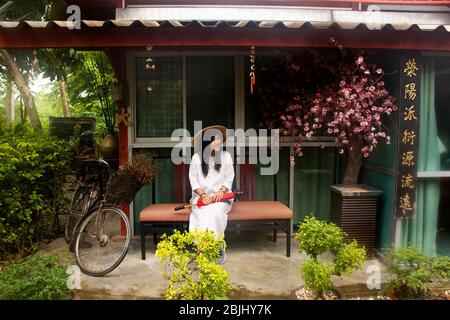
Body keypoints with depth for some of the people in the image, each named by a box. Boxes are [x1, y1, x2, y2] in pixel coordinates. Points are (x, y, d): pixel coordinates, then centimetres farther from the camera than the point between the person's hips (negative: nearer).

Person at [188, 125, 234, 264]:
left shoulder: (226, 156, 6)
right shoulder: (197, 157, 4)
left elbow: (229, 178, 6)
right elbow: (193, 180, 2)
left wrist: (221, 190, -14)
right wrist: (203, 194, -14)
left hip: (221, 196, 0)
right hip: (201, 197, 0)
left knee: (216, 211, -33)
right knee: (201, 213, -33)